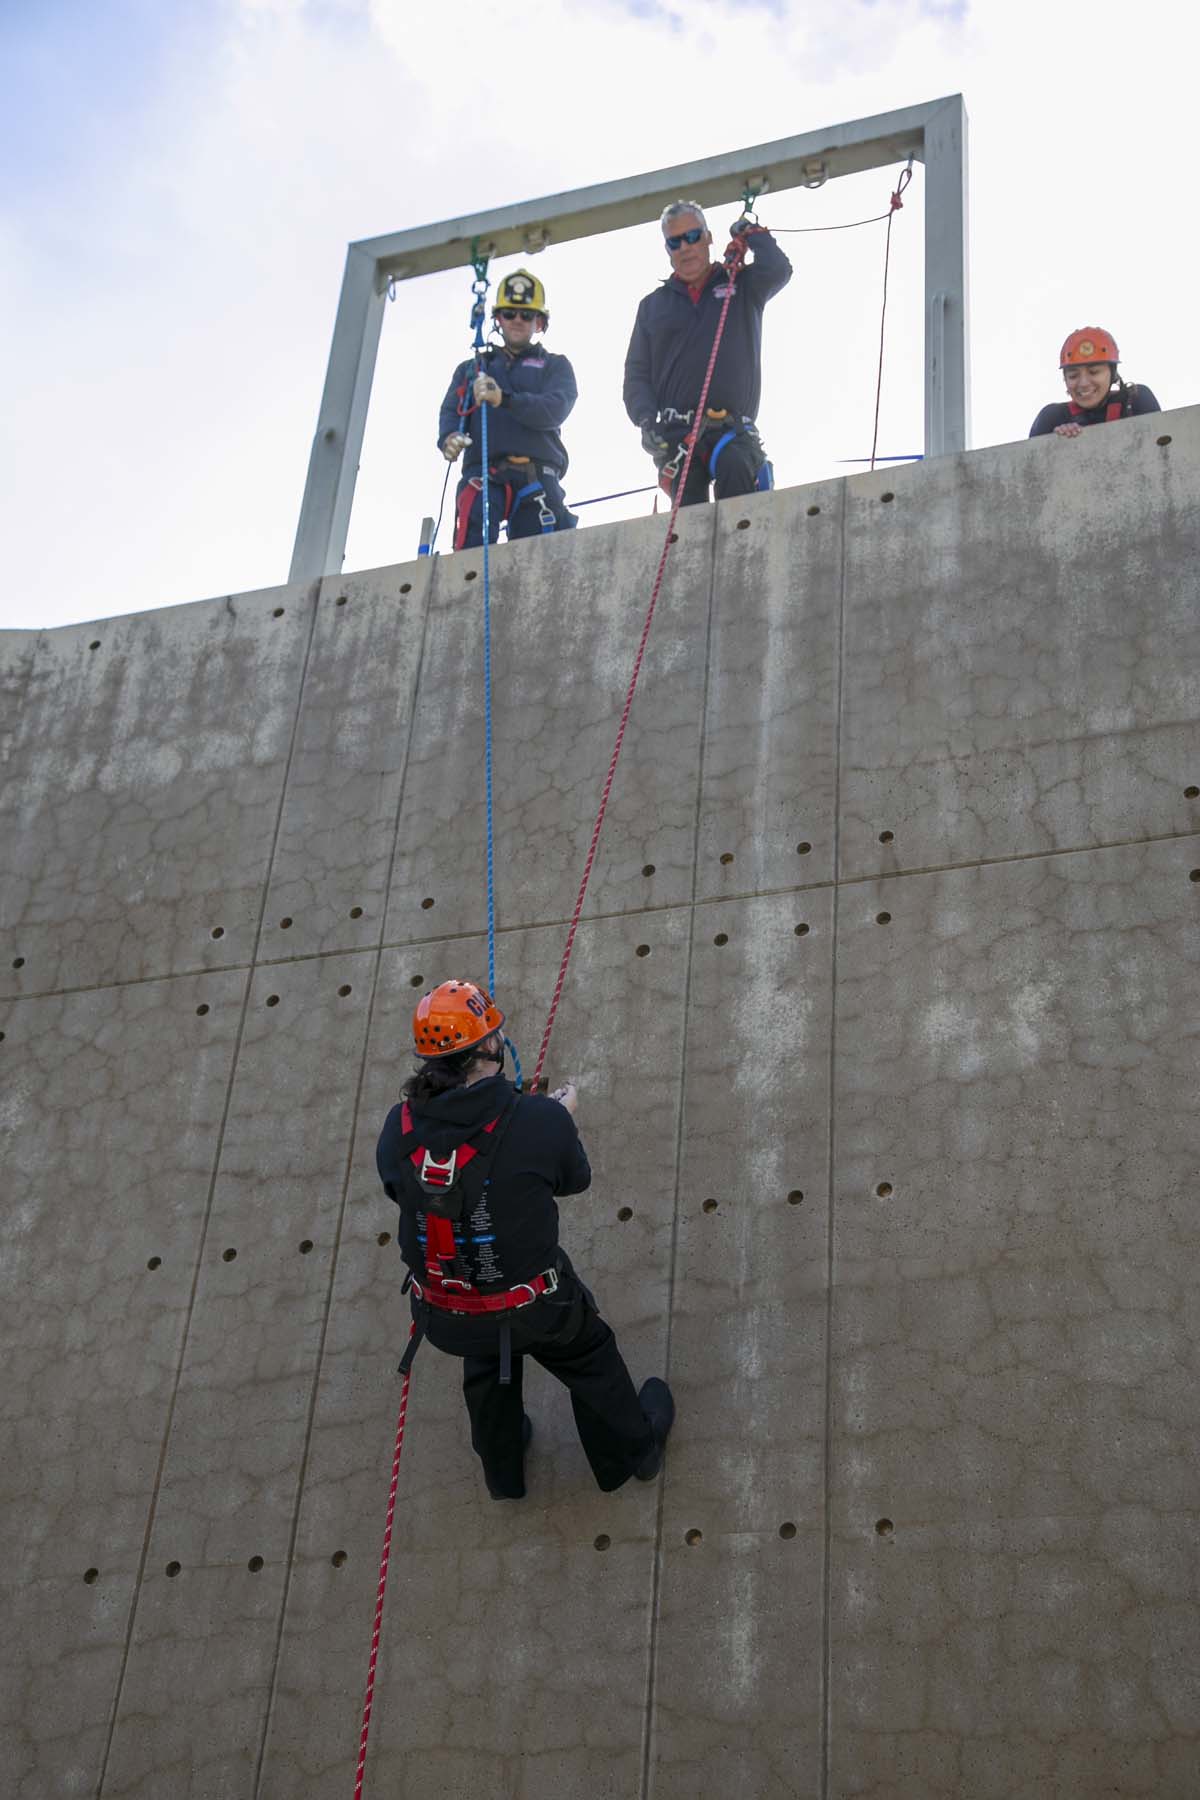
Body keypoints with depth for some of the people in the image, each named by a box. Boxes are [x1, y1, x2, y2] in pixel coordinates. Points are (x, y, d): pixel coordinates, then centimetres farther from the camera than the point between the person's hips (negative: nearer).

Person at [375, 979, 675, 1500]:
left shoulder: (399, 1129, -19)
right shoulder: (541, 1120, -26)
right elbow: (575, 1180, -6)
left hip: (445, 1315, 3)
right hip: (534, 1309, -3)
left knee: (485, 1372, 36)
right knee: (591, 1362, 30)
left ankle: (503, 1474, 60)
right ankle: (634, 1449, 56)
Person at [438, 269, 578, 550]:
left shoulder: (555, 366, 22)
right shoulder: (471, 368, 30)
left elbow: (555, 410, 1)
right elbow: (450, 411, 16)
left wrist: (504, 399, -18)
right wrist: (448, 438, -11)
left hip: (537, 475, -1)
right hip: (482, 472, 1)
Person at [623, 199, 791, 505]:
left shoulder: (742, 286, 18)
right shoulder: (653, 305, 23)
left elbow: (777, 270, -5)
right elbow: (636, 374, 17)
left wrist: (751, 233, 13)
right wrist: (646, 420, -2)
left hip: (732, 429, -2)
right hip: (674, 434, 2)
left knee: (736, 467, -34)